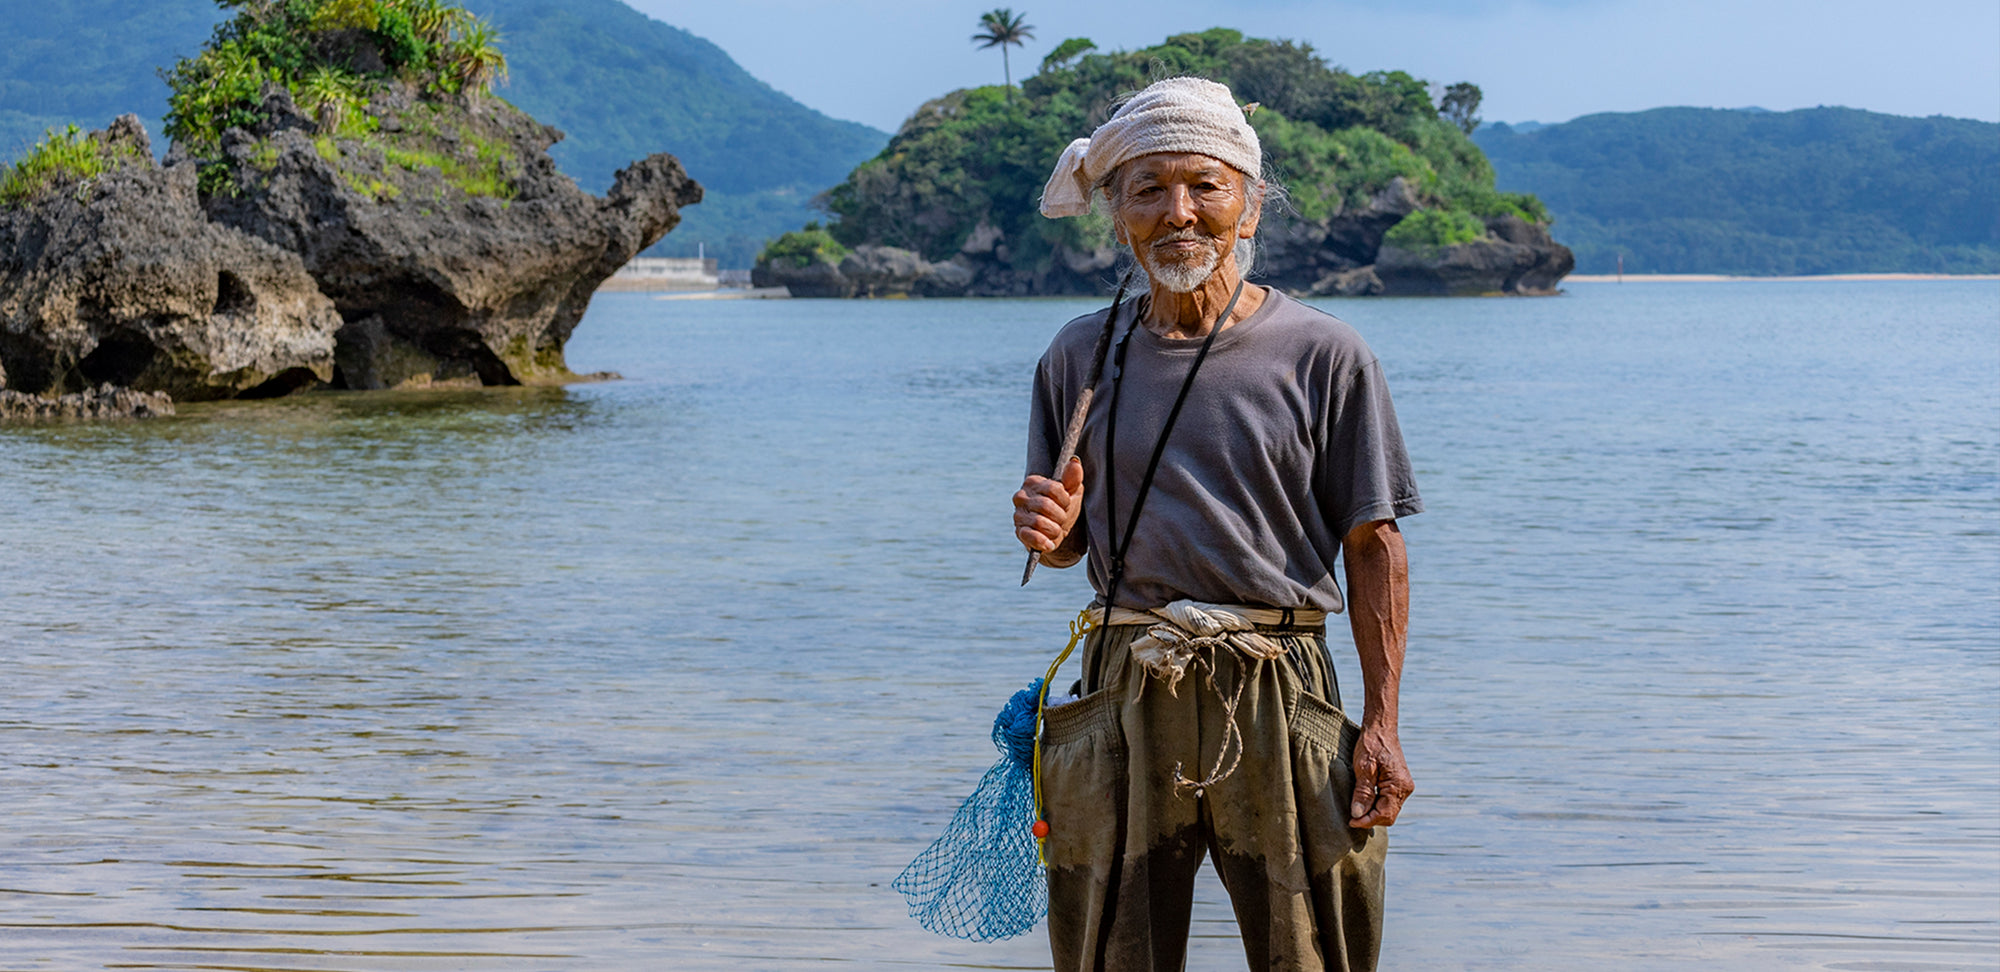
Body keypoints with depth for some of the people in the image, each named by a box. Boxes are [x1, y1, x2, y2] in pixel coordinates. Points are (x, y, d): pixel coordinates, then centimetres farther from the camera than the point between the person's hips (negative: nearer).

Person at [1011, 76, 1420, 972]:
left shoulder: (1322, 354, 0)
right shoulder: (1080, 357, 8)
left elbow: (1372, 545, 0)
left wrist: (1381, 722, -6)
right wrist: (1049, 531, -9)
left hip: (1278, 697, -2)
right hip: (1122, 696, 2)